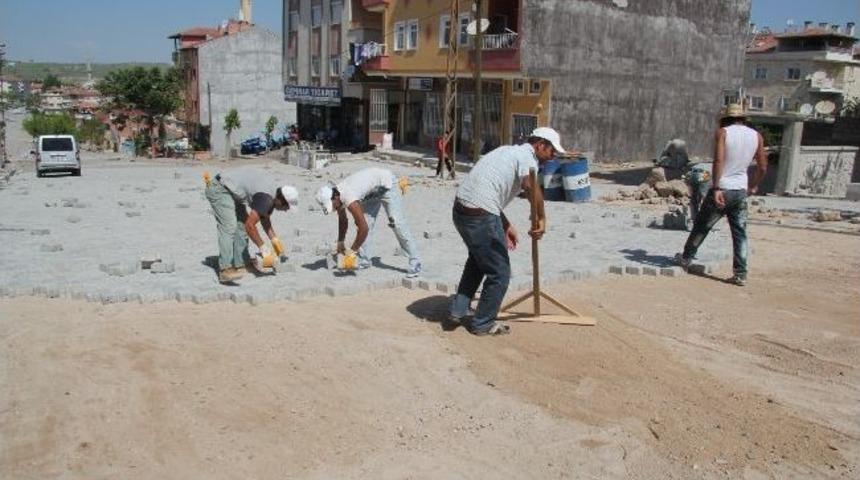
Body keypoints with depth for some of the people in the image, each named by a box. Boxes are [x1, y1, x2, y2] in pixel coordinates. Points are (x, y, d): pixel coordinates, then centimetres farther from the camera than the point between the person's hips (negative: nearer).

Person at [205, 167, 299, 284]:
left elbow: (265, 220, 19)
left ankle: (240, 264, 11)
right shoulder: (266, 198, -27)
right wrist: (263, 248, -21)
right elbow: (250, 225, -29)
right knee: (229, 227, -20)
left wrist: (275, 240, 11)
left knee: (241, 226, 8)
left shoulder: (272, 194, 4)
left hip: (231, 191, 11)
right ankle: (225, 270, -25)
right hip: (219, 189, -10)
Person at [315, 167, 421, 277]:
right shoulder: (336, 195, -8)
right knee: (365, 221, 0)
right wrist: (340, 243, 13)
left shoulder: (348, 199, -35)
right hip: (373, 191, 9)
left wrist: (352, 250, -23)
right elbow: (343, 220, 10)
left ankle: (415, 263, -14)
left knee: (396, 223, -15)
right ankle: (364, 260, 6)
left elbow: (364, 228, -36)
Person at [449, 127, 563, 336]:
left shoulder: (509, 151, 22)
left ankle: (458, 310, 33)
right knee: (499, 272, 6)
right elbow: (530, 185, -29)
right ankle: (483, 324, 21)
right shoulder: (527, 156, -5)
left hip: (461, 209, 10)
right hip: (481, 216, -10)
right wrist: (541, 218, -19)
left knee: (478, 259, 31)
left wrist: (506, 226, 24)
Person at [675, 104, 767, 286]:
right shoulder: (756, 136, 8)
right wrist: (753, 186, 26)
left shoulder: (723, 133, -5)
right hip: (741, 191, 4)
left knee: (701, 226, 12)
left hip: (722, 189, -3)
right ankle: (740, 274, 5)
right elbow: (763, 167, 10)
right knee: (740, 233, 7)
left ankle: (686, 258, 26)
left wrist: (717, 188, -21)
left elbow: (719, 160, -18)